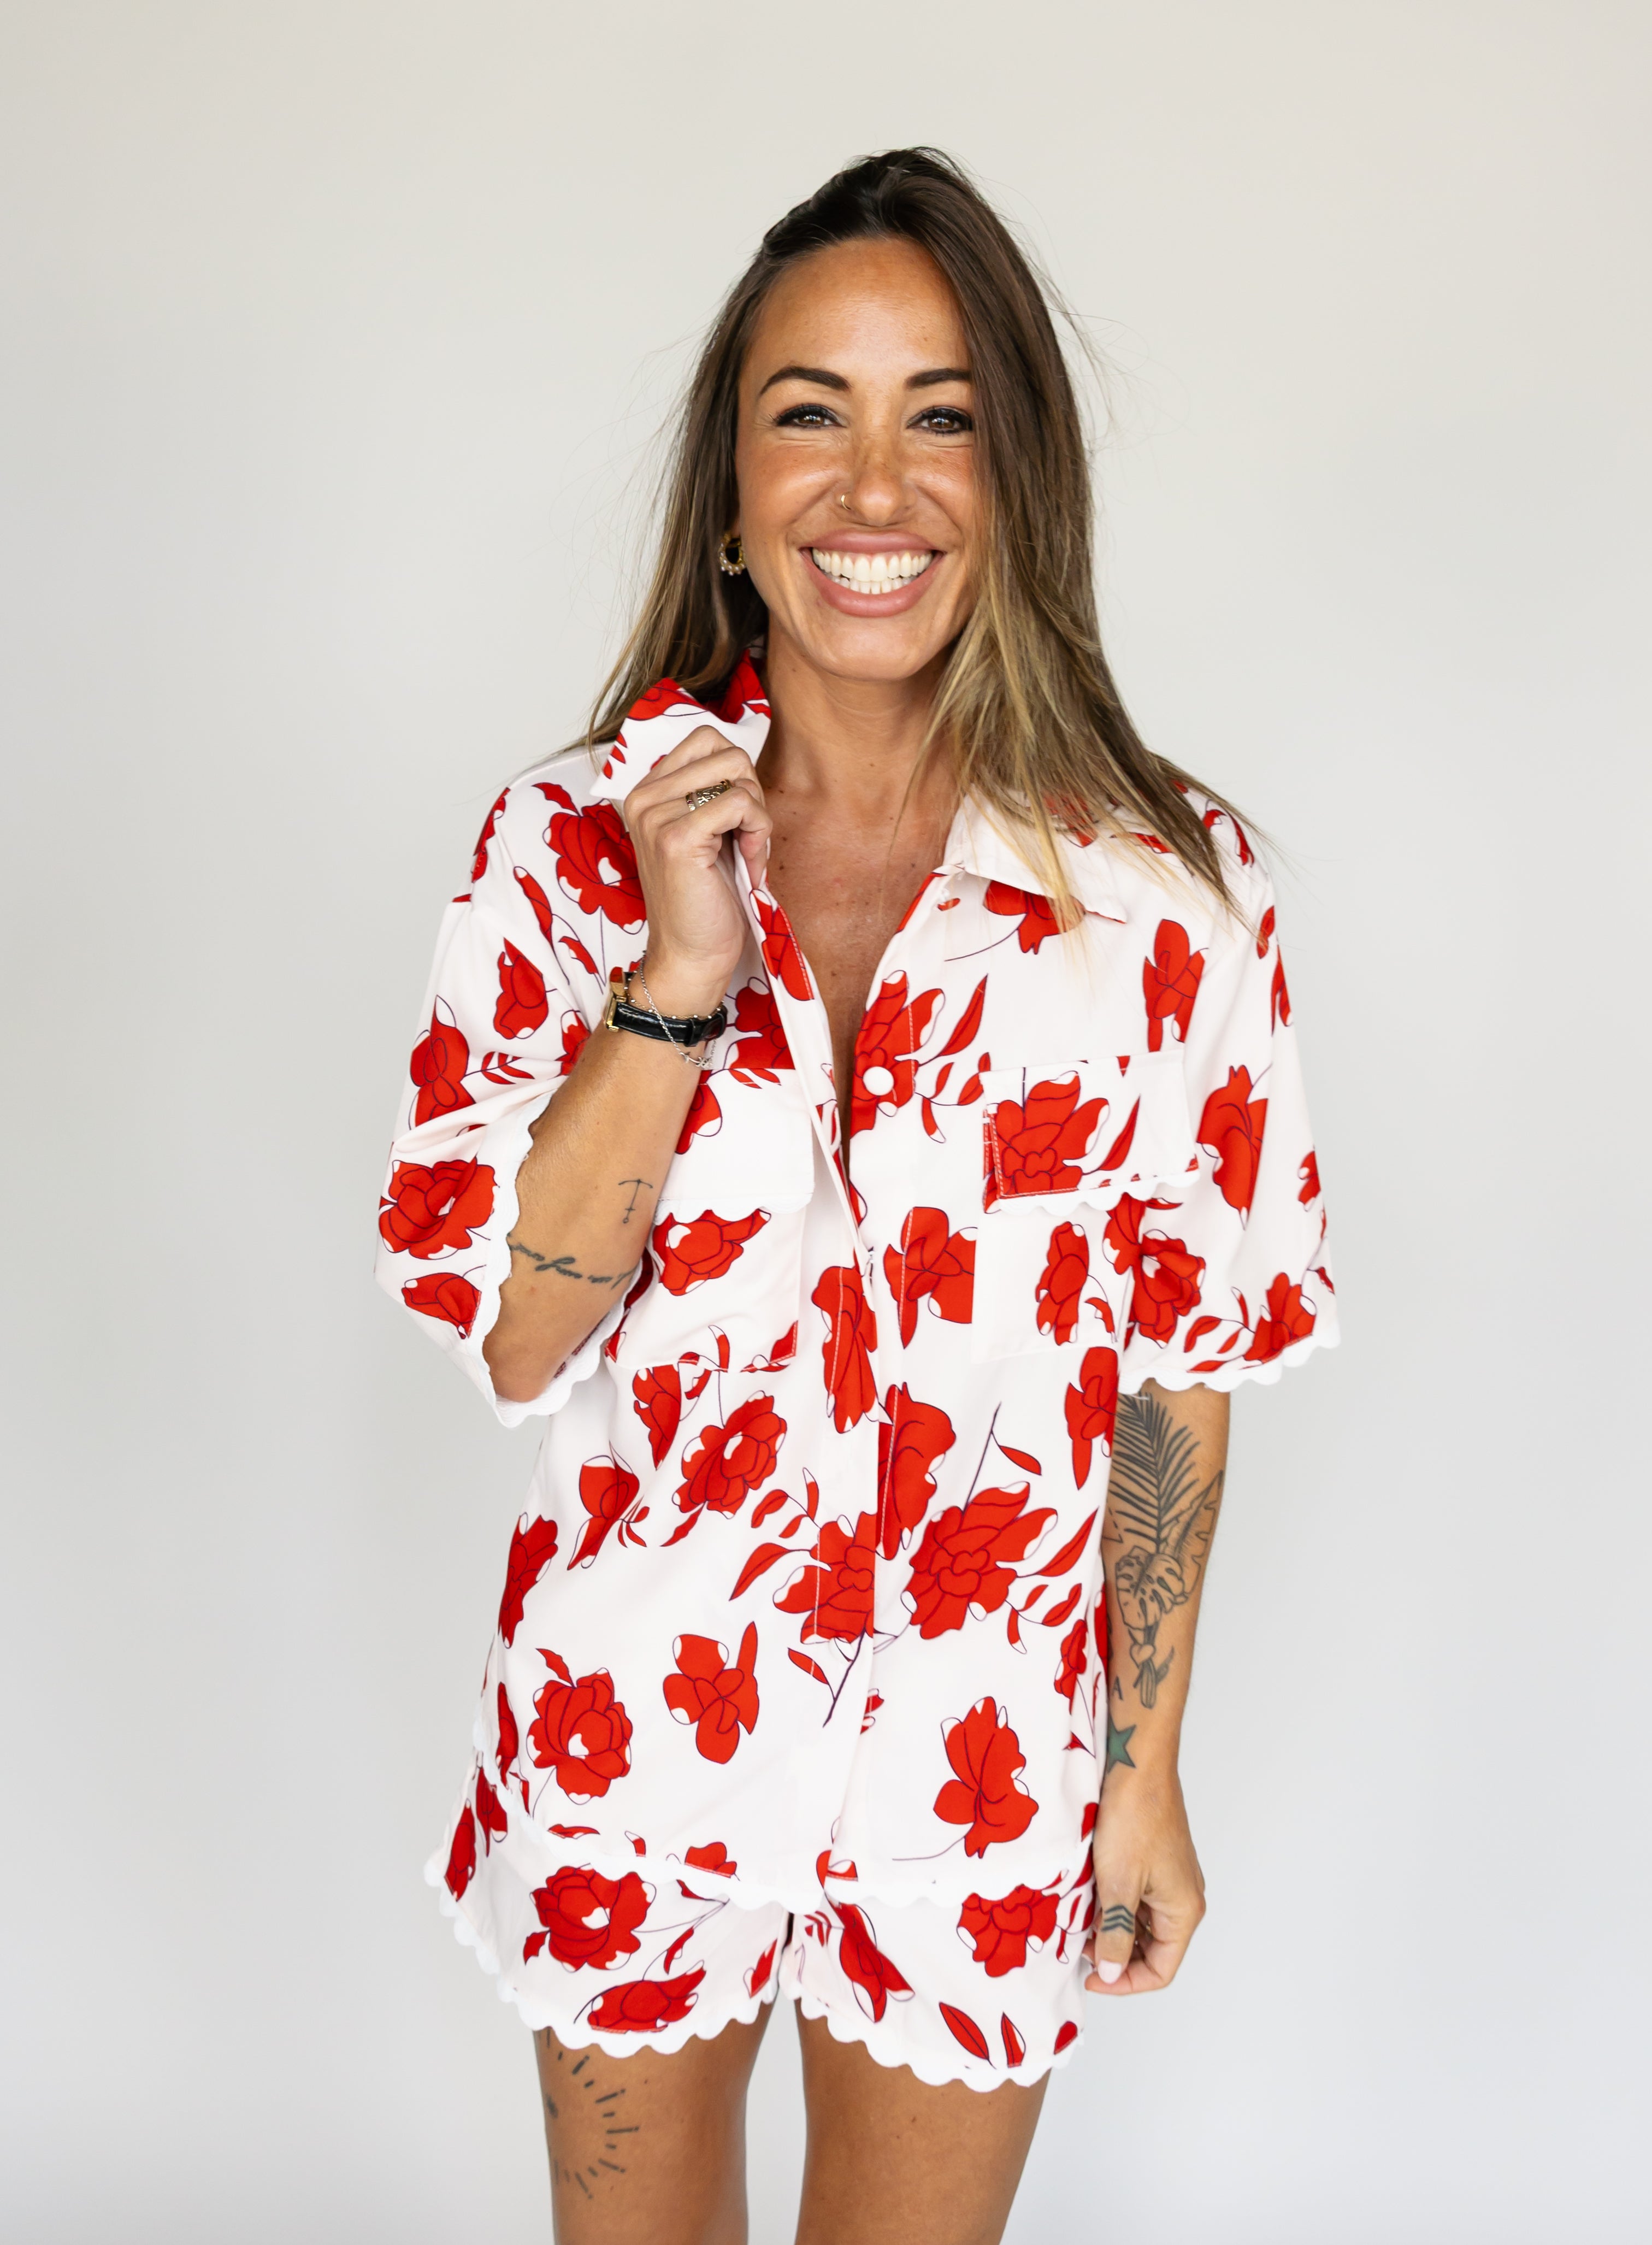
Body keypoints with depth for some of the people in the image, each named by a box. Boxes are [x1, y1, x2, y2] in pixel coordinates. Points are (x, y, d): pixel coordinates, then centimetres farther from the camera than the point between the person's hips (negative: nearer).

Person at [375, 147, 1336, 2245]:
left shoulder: (1165, 886, -11)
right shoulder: (570, 844, -10)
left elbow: (1179, 1360, -4)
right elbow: (511, 1337, -12)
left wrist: (1147, 1766, 0)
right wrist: (679, 976, -23)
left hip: (983, 1747, 0)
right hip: (632, 1723, 1)